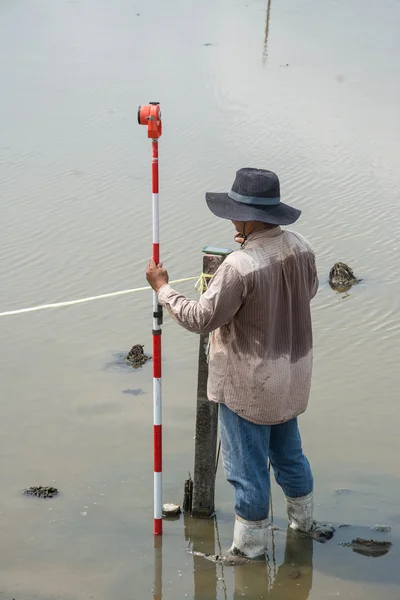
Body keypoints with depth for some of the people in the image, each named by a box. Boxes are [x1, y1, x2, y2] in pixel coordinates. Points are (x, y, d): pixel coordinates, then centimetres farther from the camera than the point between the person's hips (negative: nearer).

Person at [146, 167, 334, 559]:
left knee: (247, 467, 7)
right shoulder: (300, 247, -6)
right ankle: (303, 521, 43)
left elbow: (200, 319, -21)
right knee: (288, 452, 26)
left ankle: (249, 547, 19)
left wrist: (161, 287, -7)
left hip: (248, 384, -7)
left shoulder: (239, 266, -28)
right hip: (291, 374, 8)